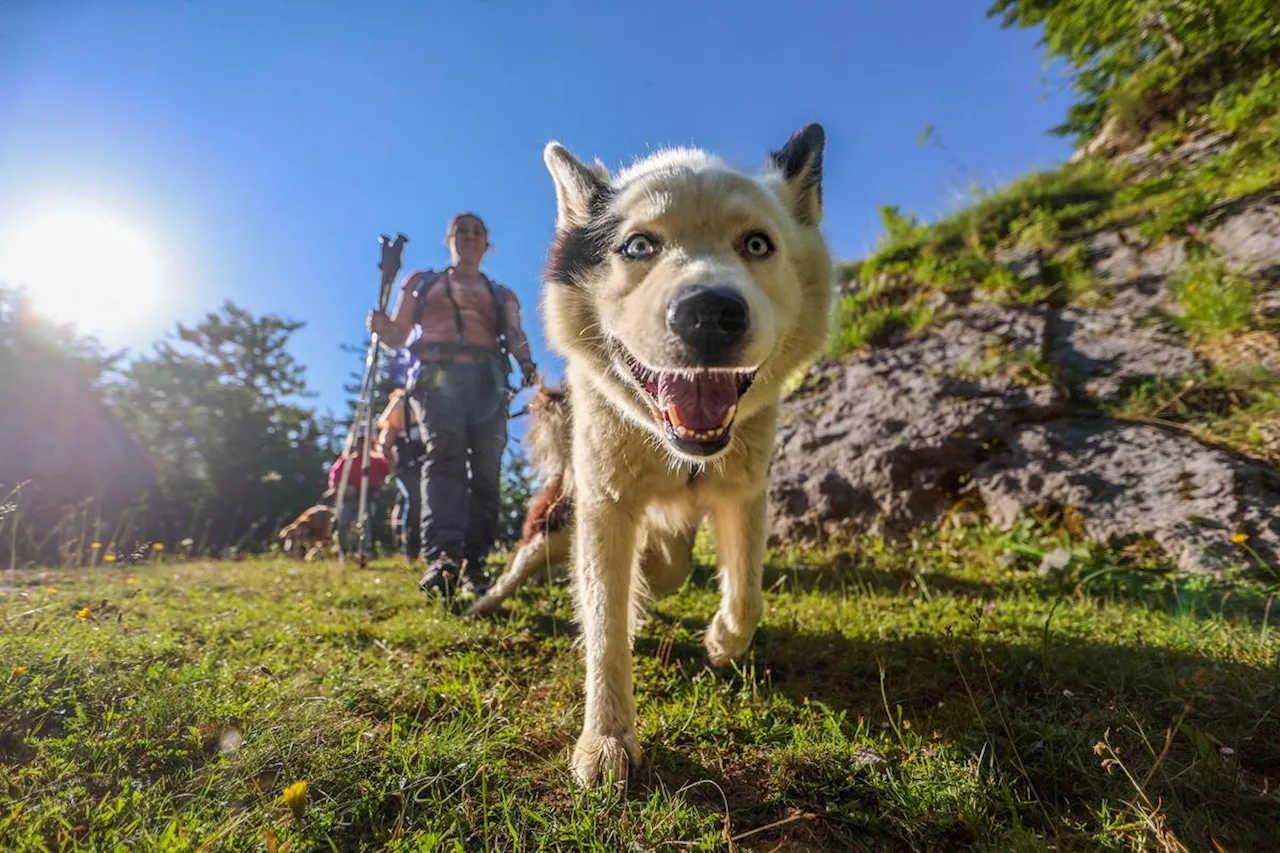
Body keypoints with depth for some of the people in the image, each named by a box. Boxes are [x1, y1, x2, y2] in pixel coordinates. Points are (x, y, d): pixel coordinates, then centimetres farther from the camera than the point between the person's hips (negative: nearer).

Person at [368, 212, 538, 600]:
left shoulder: (502, 295, 28)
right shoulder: (422, 281, 27)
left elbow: (515, 335, 9)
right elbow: (397, 335, 19)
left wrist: (527, 364, -14)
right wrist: (380, 325, -6)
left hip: (487, 379, 2)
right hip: (439, 373, -1)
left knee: (486, 468, -10)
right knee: (444, 455, -25)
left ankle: (474, 566, -9)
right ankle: (441, 557, -39)